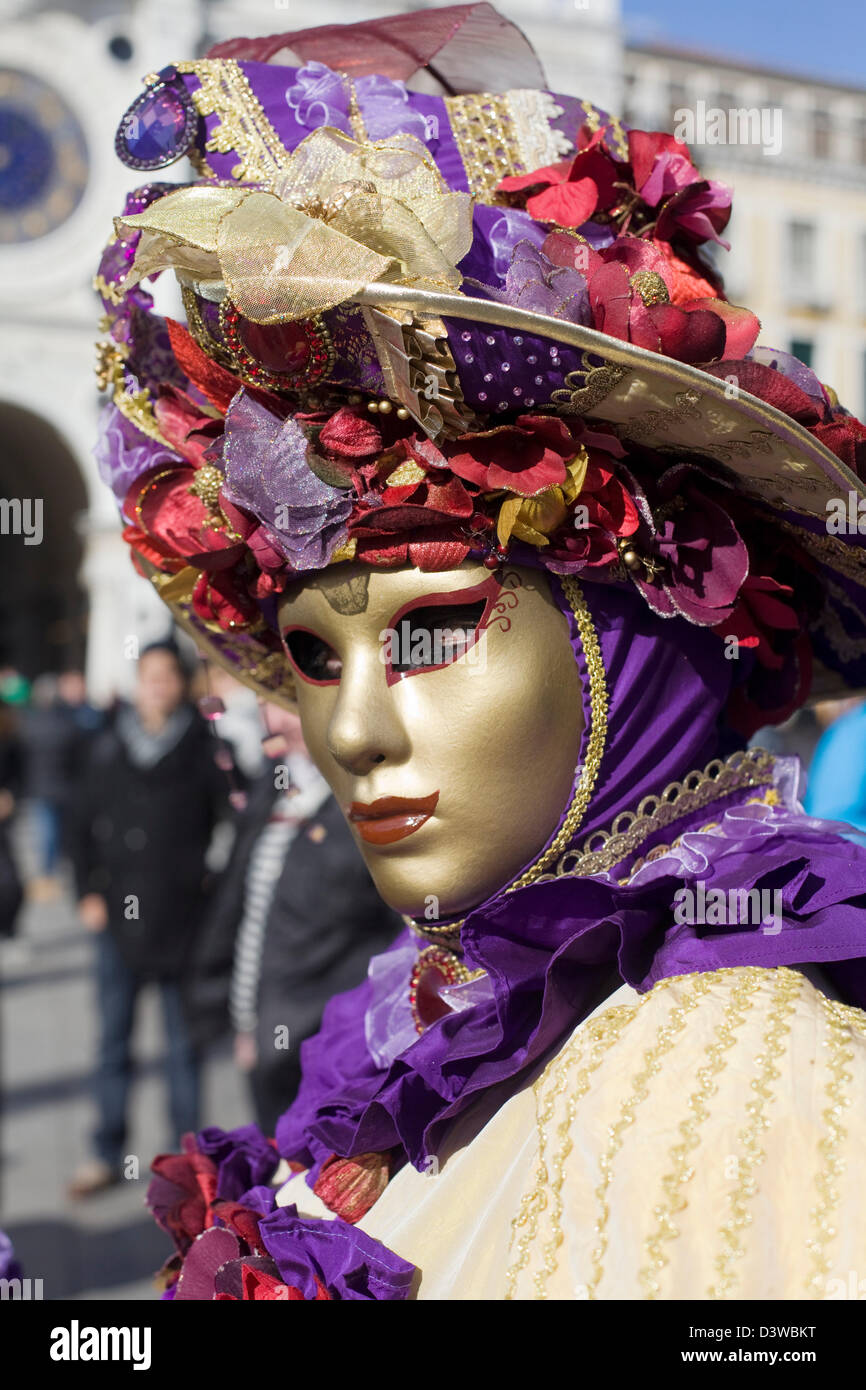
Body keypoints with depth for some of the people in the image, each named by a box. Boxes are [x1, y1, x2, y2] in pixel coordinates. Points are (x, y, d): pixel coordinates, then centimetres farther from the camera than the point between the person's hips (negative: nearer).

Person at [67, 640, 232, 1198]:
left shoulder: (203, 748, -3)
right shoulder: (110, 749, 5)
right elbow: (86, 823, 9)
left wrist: (209, 880, -7)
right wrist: (89, 891, 3)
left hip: (181, 917, -3)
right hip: (118, 918, 3)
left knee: (182, 1042, 8)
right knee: (113, 1040, 11)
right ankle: (109, 1154, 23)